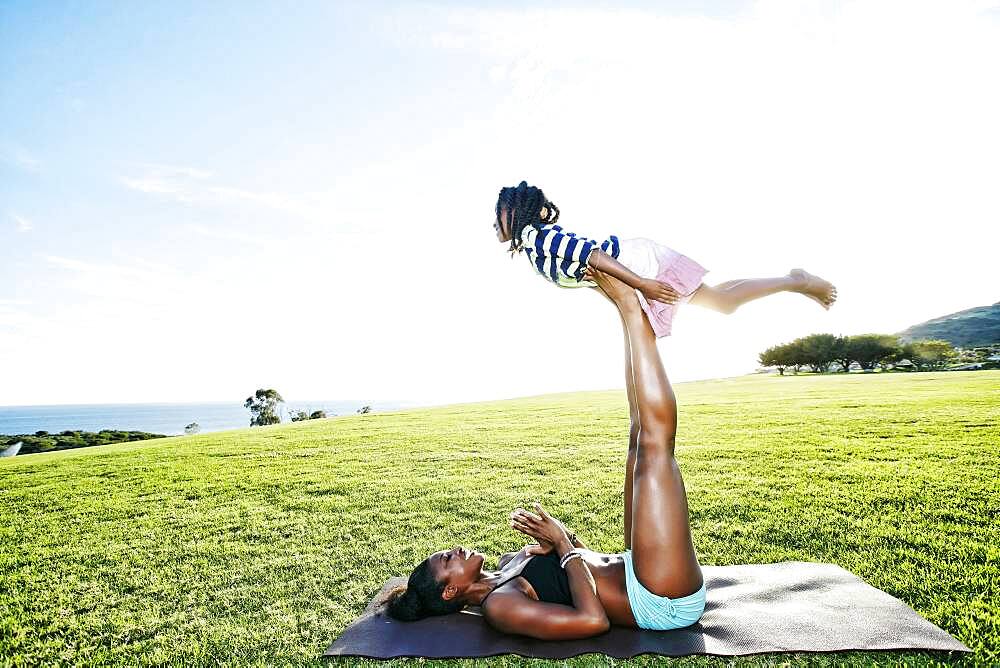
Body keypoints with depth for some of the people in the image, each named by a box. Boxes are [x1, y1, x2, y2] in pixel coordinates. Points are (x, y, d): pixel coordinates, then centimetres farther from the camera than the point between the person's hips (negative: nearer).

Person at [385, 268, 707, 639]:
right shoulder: (497, 606, -14)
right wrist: (563, 543, -15)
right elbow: (593, 619, -27)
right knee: (654, 442, -20)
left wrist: (563, 537, 0)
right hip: (667, 604, -7)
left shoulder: (509, 563, 14)